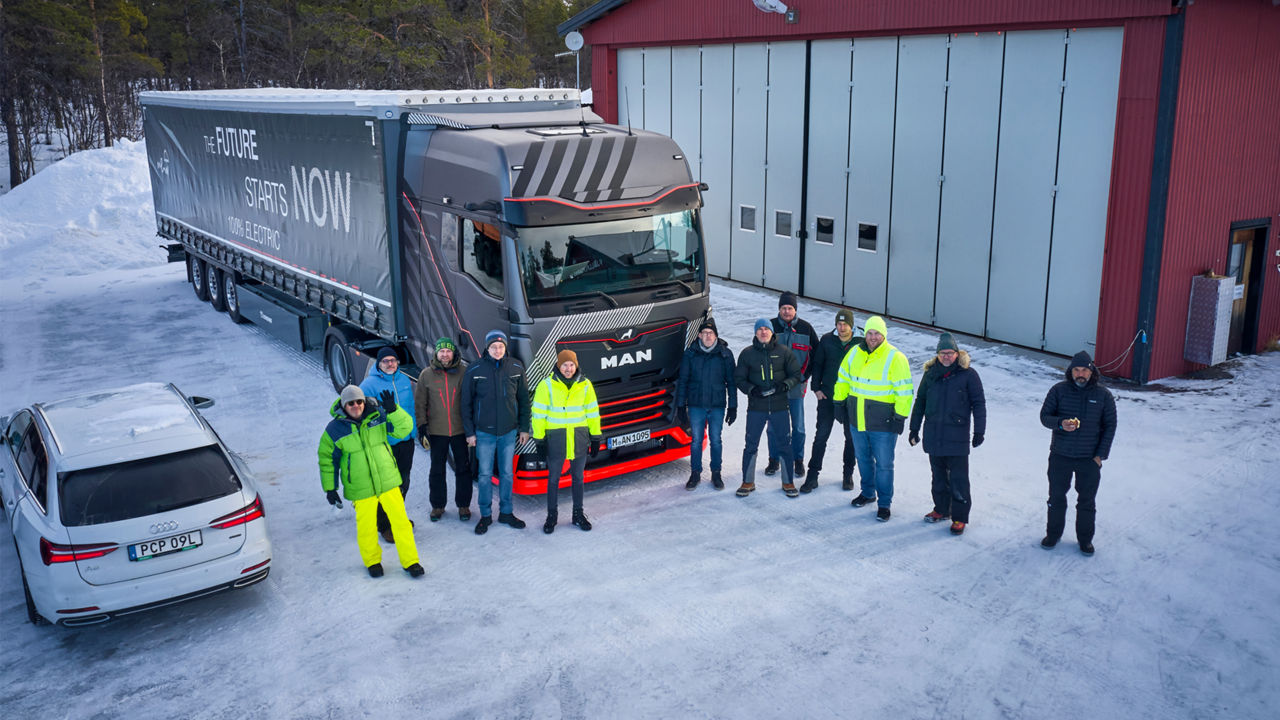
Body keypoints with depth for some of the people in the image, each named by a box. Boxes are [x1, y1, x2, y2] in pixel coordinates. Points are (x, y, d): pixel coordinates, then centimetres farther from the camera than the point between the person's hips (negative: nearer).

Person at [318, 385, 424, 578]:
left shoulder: (379, 415, -2)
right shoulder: (335, 429, -6)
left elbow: (404, 429, -8)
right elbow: (327, 459, 4)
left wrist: (393, 410, -25)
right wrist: (330, 488, 4)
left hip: (388, 482, 1)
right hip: (361, 489, -1)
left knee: (400, 520, 1)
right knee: (366, 526, 6)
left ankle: (410, 561, 16)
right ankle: (372, 560, 32)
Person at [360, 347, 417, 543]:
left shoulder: (404, 380, 6)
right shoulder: (370, 384, -11)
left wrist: (412, 431, 13)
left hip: (406, 440, 6)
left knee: (403, 482, 17)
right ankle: (384, 525, 12)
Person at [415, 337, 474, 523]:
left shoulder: (464, 372, -4)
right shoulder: (426, 375, -1)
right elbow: (420, 404, 4)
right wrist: (422, 427, -3)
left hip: (461, 430, -1)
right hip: (437, 431, 1)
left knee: (463, 469, 8)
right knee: (437, 470, 9)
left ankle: (463, 505, 21)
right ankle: (438, 505, 23)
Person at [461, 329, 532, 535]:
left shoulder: (516, 368, -1)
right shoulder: (474, 370, -7)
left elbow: (523, 399, 7)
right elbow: (466, 403, -1)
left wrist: (524, 428, 6)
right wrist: (469, 432, -3)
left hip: (509, 431, 2)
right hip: (484, 432, -2)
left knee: (507, 473, 11)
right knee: (485, 475, 5)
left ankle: (506, 512, 24)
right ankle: (485, 515, 17)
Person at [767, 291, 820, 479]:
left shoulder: (805, 328, 0)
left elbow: (816, 354, 9)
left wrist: (805, 374, 1)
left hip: (796, 386, 0)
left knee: (798, 427, 6)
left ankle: (798, 460, 20)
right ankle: (774, 460, 21)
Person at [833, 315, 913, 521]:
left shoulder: (895, 358, -13)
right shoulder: (854, 353, 3)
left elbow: (904, 391, -11)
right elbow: (842, 379, 16)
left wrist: (900, 417, -12)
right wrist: (840, 403, 15)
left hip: (883, 423, -5)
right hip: (857, 420, 5)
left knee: (884, 464, 1)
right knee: (863, 458, 20)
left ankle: (884, 503, 15)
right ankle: (868, 493, 39)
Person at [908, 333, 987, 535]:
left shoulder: (968, 374, -4)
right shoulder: (931, 374, 8)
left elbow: (979, 403, -1)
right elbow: (920, 402, 17)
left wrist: (979, 431, -5)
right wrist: (914, 429, 16)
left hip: (957, 436, -4)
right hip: (933, 434, 4)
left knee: (958, 478, -3)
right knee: (938, 475, 15)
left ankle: (960, 517, 6)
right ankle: (941, 509, 29)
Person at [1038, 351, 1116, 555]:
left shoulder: (1103, 395, -3)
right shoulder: (1059, 390, -4)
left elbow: (1110, 426, 2)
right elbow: (1044, 416, -2)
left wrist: (1101, 454, -4)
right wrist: (1060, 423, -24)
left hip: (1089, 459, 0)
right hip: (1060, 456, 0)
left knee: (1087, 501, 9)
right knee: (1056, 497, 12)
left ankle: (1085, 538, 25)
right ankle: (1053, 533, 29)